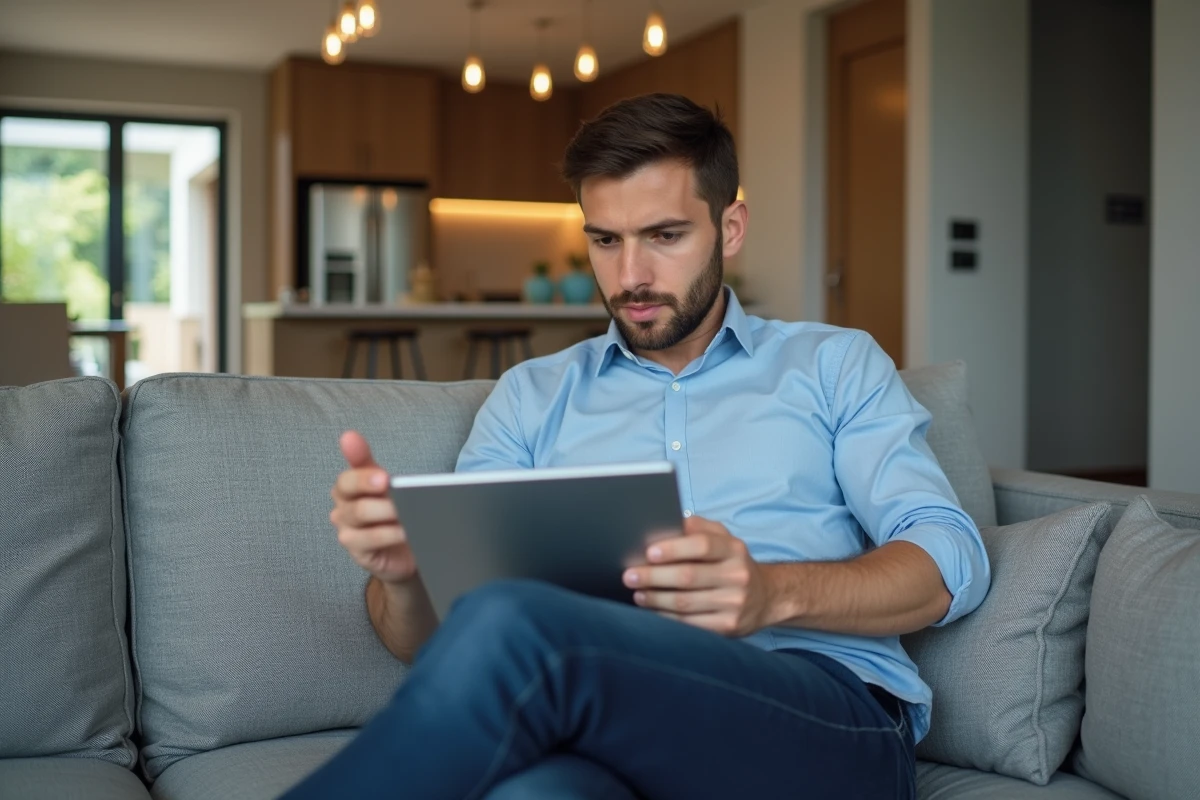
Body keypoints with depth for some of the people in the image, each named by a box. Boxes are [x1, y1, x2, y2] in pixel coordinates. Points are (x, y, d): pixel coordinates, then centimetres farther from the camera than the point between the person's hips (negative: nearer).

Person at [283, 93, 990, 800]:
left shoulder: (836, 364, 18)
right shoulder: (532, 397, 21)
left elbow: (954, 560, 5)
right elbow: (432, 638, 13)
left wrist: (775, 592, -15)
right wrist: (401, 570, -13)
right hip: (613, 733, 0)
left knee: (510, 628, -31)